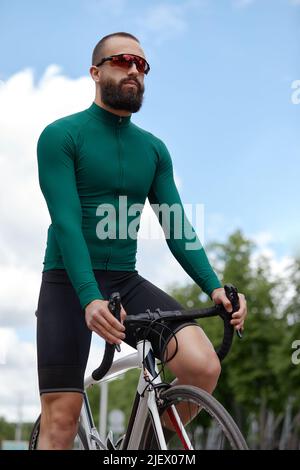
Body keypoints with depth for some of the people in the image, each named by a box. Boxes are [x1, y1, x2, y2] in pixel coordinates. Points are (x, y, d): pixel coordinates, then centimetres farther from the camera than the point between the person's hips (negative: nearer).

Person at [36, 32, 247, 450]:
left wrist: (214, 287, -12)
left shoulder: (154, 149, 10)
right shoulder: (61, 136, -5)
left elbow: (176, 226, 4)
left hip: (126, 282, 4)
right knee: (61, 419, -7)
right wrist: (90, 297, -30)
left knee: (203, 366, -18)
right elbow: (66, 222, -16)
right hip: (69, 282, -4)